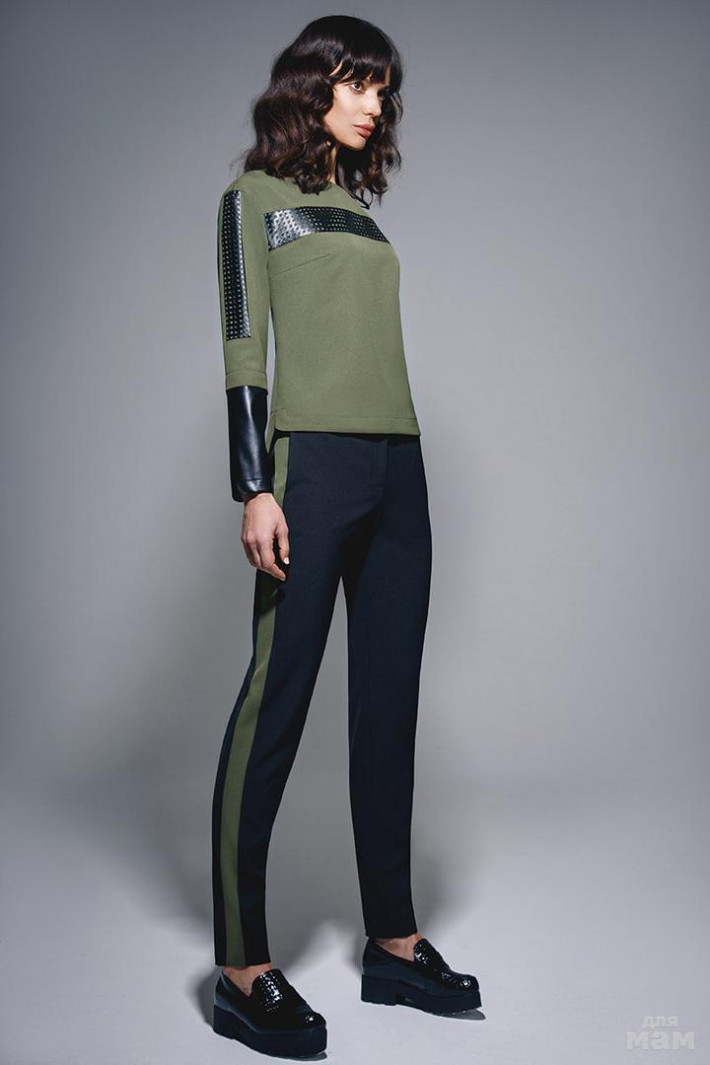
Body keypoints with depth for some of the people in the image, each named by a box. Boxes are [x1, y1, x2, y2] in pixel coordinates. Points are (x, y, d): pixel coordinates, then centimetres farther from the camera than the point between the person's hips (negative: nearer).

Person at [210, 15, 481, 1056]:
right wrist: (254, 486, -14)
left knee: (390, 702, 6)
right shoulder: (255, 197, 7)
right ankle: (243, 969, 2)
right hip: (315, 461, -6)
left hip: (399, 466, 7)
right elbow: (244, 344, -4)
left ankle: (393, 941, 16)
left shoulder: (362, 207, 23)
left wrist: (398, 464, 16)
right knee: (278, 696, -7)